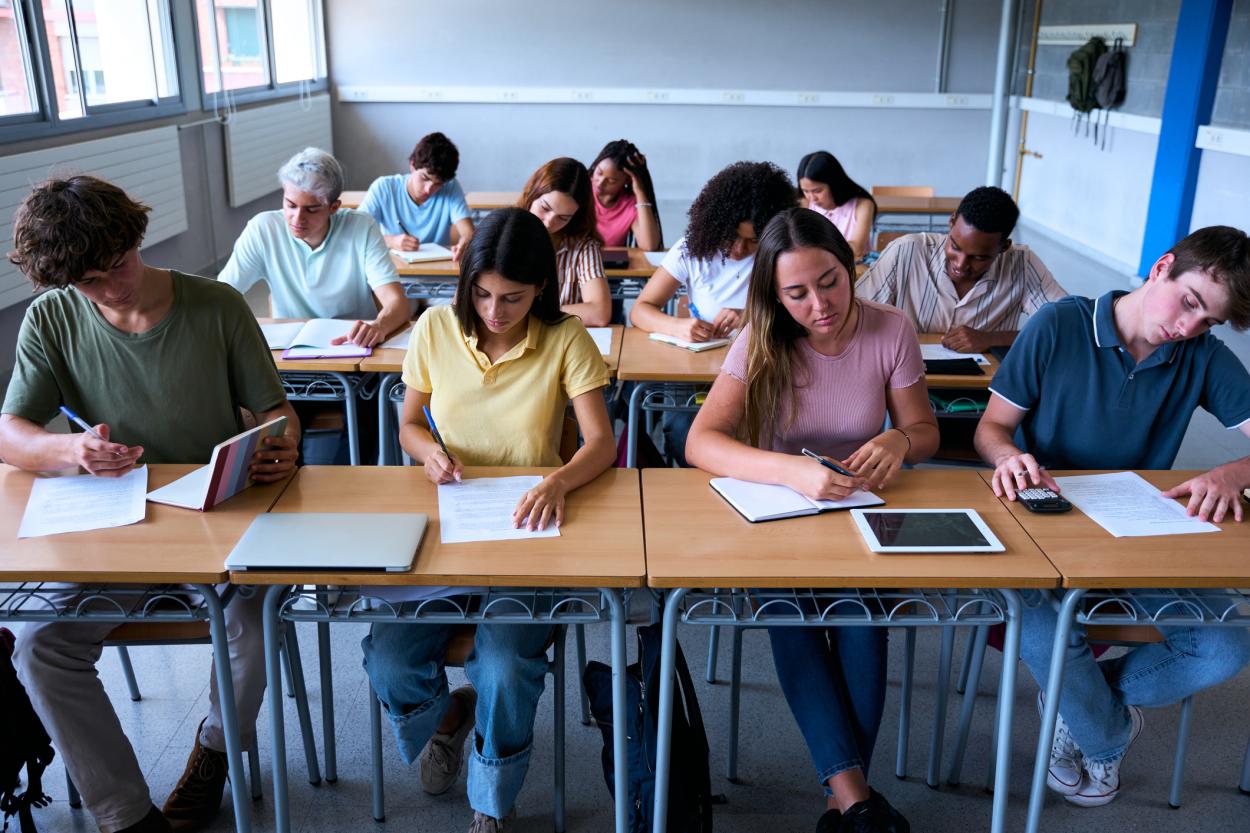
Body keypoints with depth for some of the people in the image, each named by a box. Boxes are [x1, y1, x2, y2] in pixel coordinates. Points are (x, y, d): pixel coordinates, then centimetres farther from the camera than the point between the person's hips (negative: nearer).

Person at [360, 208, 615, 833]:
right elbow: (409, 425, 10)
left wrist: (558, 481, -36)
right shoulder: (436, 328, 0)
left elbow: (601, 443, -14)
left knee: (504, 670, -26)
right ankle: (448, 713, 23)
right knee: (389, 668, -17)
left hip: (526, 527, -2)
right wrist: (428, 451, -14)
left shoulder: (566, 341, -8)